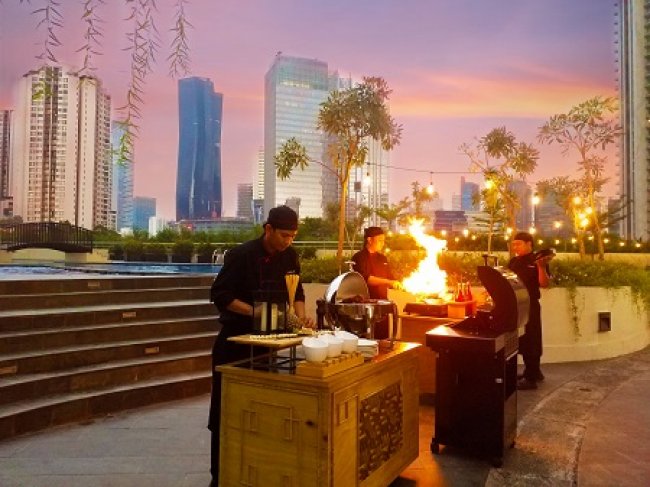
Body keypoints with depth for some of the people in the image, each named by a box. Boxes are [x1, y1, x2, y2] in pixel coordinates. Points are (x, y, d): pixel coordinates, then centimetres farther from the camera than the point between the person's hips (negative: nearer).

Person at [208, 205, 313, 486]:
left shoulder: (289, 257, 0)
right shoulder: (241, 255, -17)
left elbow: (296, 292, 8)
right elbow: (219, 295, -17)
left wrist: (301, 315, -12)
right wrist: (255, 311, -26)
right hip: (236, 338, -5)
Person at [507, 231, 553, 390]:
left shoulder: (537, 261, -8)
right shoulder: (513, 261, 11)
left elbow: (544, 284, -16)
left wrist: (541, 267, -29)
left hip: (530, 305, -7)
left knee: (530, 340, -2)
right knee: (522, 339, 16)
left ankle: (531, 378, 3)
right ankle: (534, 371, 31)